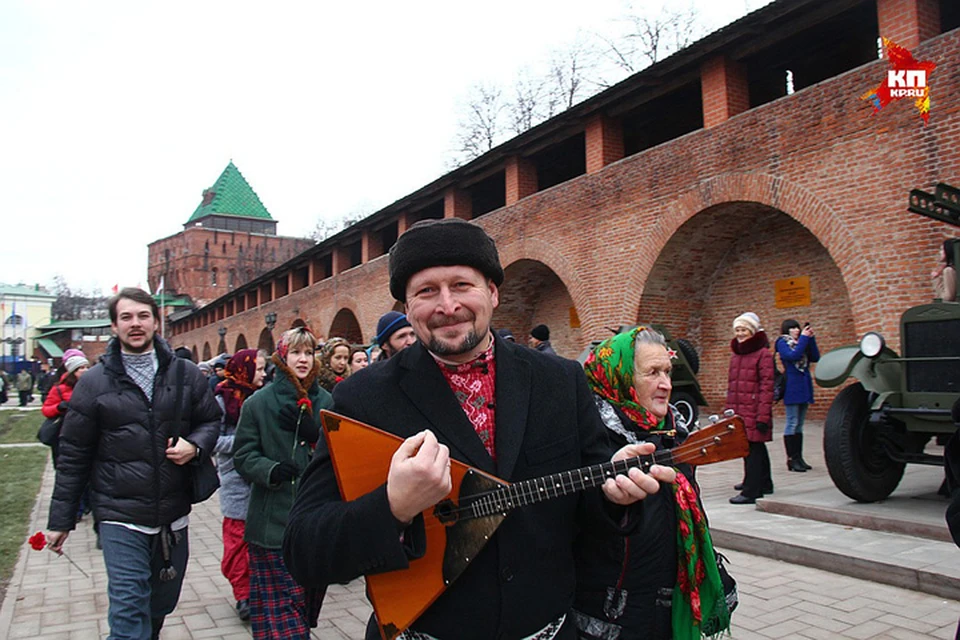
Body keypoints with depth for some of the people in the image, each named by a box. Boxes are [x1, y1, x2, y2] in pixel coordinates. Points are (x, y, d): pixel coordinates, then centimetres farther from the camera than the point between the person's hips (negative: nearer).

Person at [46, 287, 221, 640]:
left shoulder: (185, 373, 2)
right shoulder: (94, 382, -3)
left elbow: (211, 419, 12)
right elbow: (73, 455, 1)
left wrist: (194, 445, -11)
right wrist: (60, 520, 2)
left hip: (173, 515, 3)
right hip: (120, 517, -3)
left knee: (162, 603, 18)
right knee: (129, 607, -7)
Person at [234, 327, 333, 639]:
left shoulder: (326, 401, 7)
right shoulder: (258, 402, 0)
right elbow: (243, 455, -1)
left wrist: (314, 434, -15)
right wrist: (270, 470, -20)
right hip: (273, 521, -3)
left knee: (308, 598, 14)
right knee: (279, 604, -2)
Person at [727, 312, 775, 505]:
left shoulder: (763, 354, -8)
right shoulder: (735, 355, 16)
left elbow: (767, 386, -13)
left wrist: (763, 415, -18)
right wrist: (729, 410, 18)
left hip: (754, 412, -8)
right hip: (738, 412, 8)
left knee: (753, 449, -7)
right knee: (757, 448, 18)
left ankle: (750, 491, -4)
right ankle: (764, 483, 31)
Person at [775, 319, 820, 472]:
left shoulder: (801, 342, 17)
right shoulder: (782, 343, 0)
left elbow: (815, 358, 6)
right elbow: (793, 356, -18)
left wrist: (811, 338, -1)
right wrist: (804, 338, -14)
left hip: (804, 387, 7)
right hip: (792, 388, -7)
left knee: (799, 425, 9)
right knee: (792, 423, -6)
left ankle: (799, 458, 13)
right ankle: (791, 459, -3)